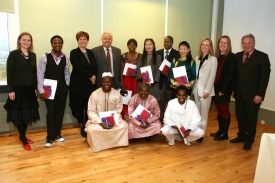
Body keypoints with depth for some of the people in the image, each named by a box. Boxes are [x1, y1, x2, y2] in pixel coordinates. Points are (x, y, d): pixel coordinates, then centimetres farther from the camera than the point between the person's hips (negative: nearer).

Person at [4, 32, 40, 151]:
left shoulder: (33, 55, 9)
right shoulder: (13, 54, -6)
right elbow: (9, 73, -9)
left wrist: (35, 88, 8)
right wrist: (11, 90, -14)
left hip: (29, 89, 5)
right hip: (18, 89, -5)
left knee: (27, 113, 11)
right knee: (19, 114, 3)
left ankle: (22, 136, 28)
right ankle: (24, 140, 13)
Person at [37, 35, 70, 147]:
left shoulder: (65, 58, 3)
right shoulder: (44, 57, -6)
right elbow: (40, 74, -7)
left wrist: (67, 86, 3)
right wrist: (41, 91, -10)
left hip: (62, 89, 3)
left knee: (60, 112, 9)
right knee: (50, 112, -4)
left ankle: (57, 133, 26)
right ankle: (50, 137, 11)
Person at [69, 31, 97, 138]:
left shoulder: (91, 53, 14)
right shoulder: (74, 53, -1)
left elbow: (95, 67, 7)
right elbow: (78, 67, -13)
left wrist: (94, 76, -12)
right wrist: (90, 76, -14)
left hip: (91, 84, 4)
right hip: (79, 84, -4)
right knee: (79, 107, 4)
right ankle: (82, 127, 17)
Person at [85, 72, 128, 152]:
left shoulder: (117, 94, -6)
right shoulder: (95, 94, -12)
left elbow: (118, 110, -2)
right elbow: (91, 112, -11)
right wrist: (100, 122, -23)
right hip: (97, 119, -2)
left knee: (124, 125, -23)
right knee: (91, 129, -31)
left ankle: (116, 143, 0)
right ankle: (97, 146, -2)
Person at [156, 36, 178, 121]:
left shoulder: (176, 53, 1)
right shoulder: (158, 52, 10)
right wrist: (162, 72, -8)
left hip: (170, 80, -2)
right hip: (160, 80, 2)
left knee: (170, 101, 2)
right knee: (161, 101, 6)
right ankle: (161, 118, 17)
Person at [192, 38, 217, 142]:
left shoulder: (213, 59, -4)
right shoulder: (197, 58, 13)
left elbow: (212, 76, -9)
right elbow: (195, 74, 12)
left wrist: (207, 91, -14)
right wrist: (193, 87, 5)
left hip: (205, 89, -5)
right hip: (196, 88, 5)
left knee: (204, 114, 2)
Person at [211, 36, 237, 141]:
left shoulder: (231, 57, -8)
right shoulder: (217, 57, 11)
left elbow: (230, 75, -15)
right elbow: (216, 73, 10)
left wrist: (223, 90, -17)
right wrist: (214, 87, 2)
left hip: (225, 89, -6)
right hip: (216, 88, 6)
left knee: (224, 110, 2)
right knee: (219, 110, 13)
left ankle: (224, 134, 14)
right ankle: (220, 130, 26)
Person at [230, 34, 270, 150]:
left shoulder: (262, 57, -6)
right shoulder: (238, 56, 7)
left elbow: (265, 77, -9)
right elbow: (235, 74, 8)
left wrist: (260, 94, -14)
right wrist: (234, 90, 3)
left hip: (253, 95, -4)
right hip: (239, 94, 4)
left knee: (251, 119, 8)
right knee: (240, 117, 14)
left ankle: (249, 141, 23)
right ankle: (241, 136, 33)